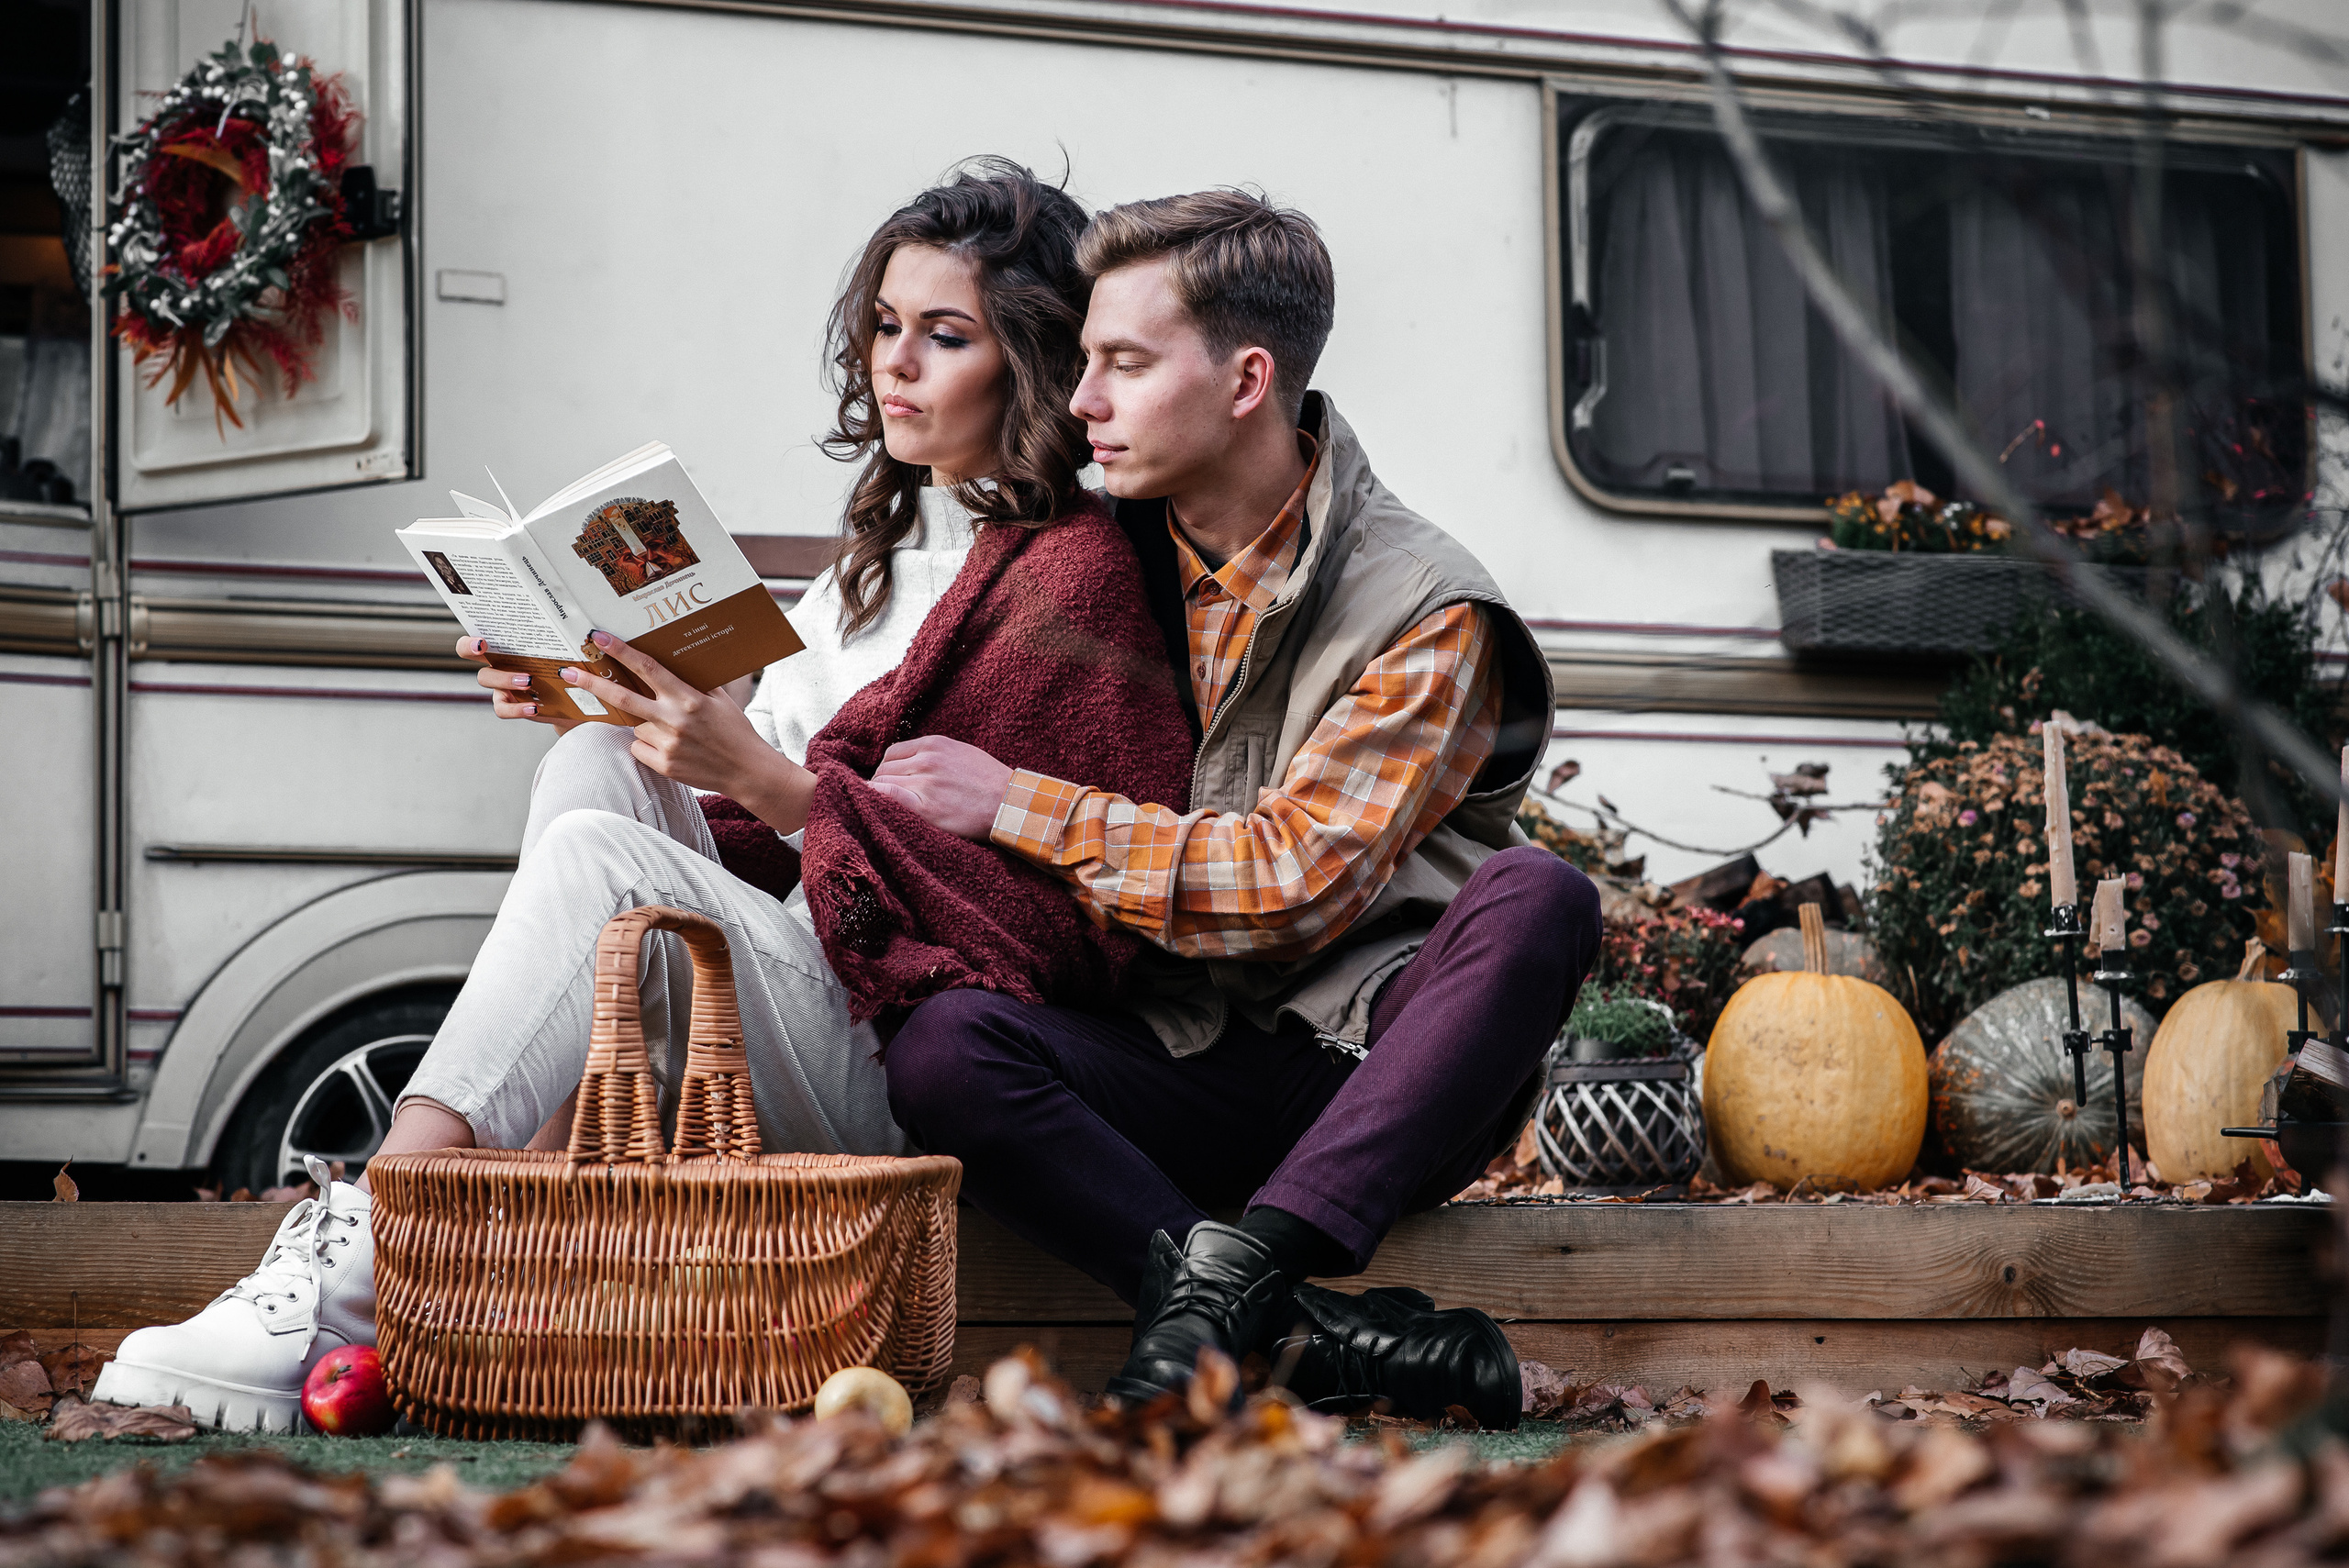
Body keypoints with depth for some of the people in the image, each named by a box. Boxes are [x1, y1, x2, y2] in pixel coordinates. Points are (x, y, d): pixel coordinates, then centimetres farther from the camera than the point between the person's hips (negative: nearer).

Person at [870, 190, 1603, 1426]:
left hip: (1380, 1062, -3)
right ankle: (1319, 1334, -36)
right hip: (1192, 1068, 3)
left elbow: (1302, 880, -16)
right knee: (942, 1049, -26)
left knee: (1536, 897, -33)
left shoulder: (1427, 611, -8)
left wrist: (1014, 805, -15)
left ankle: (1236, 1269, -37)